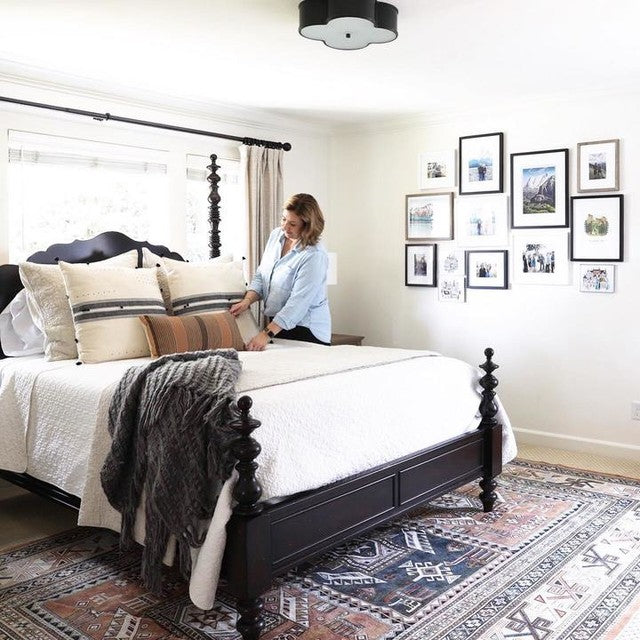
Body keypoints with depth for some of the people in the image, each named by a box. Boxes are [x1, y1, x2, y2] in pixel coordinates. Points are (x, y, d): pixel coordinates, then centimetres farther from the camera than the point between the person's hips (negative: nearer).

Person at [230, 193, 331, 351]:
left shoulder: (314, 255, -21)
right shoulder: (276, 235, 3)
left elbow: (298, 302, -26)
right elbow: (260, 275, 10)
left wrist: (266, 334, -29)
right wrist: (247, 300, -9)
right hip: (277, 323, 6)